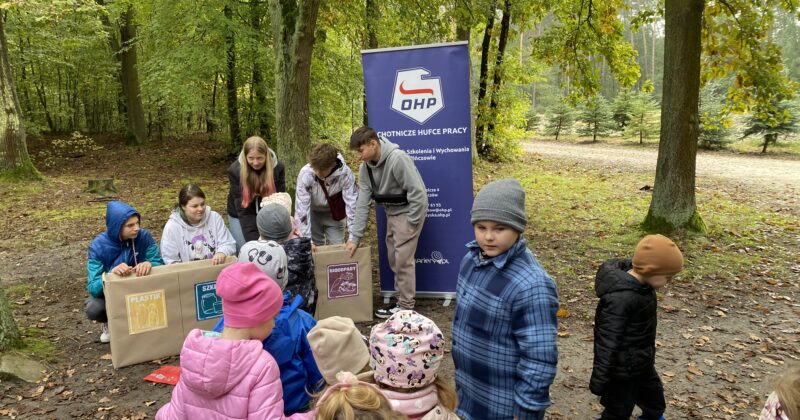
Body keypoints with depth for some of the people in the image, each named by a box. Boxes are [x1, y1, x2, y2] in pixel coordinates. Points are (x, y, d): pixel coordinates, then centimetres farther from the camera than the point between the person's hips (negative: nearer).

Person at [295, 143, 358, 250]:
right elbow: (302, 207, -30)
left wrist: (354, 238, -33)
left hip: (334, 215, 0)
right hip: (313, 213, 0)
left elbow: (352, 205, -28)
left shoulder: (345, 174, -31)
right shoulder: (306, 173, -31)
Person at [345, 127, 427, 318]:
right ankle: (401, 299, 26)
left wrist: (410, 223, -18)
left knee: (403, 259, -6)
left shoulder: (398, 158, -27)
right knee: (394, 259, 13)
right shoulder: (365, 167, -4)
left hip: (409, 211, -8)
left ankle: (406, 306, 6)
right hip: (391, 213, 8)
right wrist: (355, 237, -4)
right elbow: (363, 203, -2)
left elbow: (419, 194, -25)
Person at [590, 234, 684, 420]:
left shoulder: (641, 285, -5)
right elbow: (607, 341, -29)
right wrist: (600, 378, -23)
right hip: (623, 370, -9)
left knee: (654, 402, 28)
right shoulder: (621, 298, -34)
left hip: (642, 364, 9)